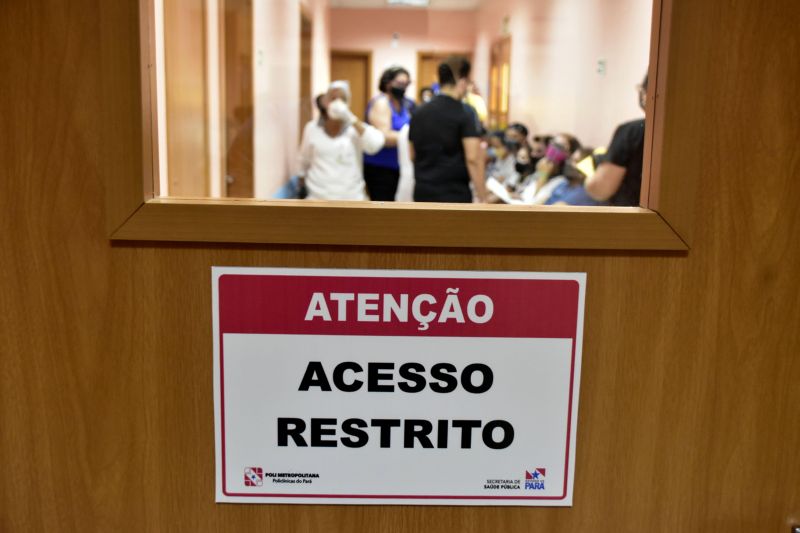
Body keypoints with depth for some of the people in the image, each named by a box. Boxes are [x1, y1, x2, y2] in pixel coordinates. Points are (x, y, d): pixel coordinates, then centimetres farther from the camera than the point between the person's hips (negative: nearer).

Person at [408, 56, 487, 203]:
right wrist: (482, 197, -14)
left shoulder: (419, 113, 8)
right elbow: (472, 158, -18)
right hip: (454, 194, -6)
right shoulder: (465, 113, -11)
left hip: (423, 193, 6)